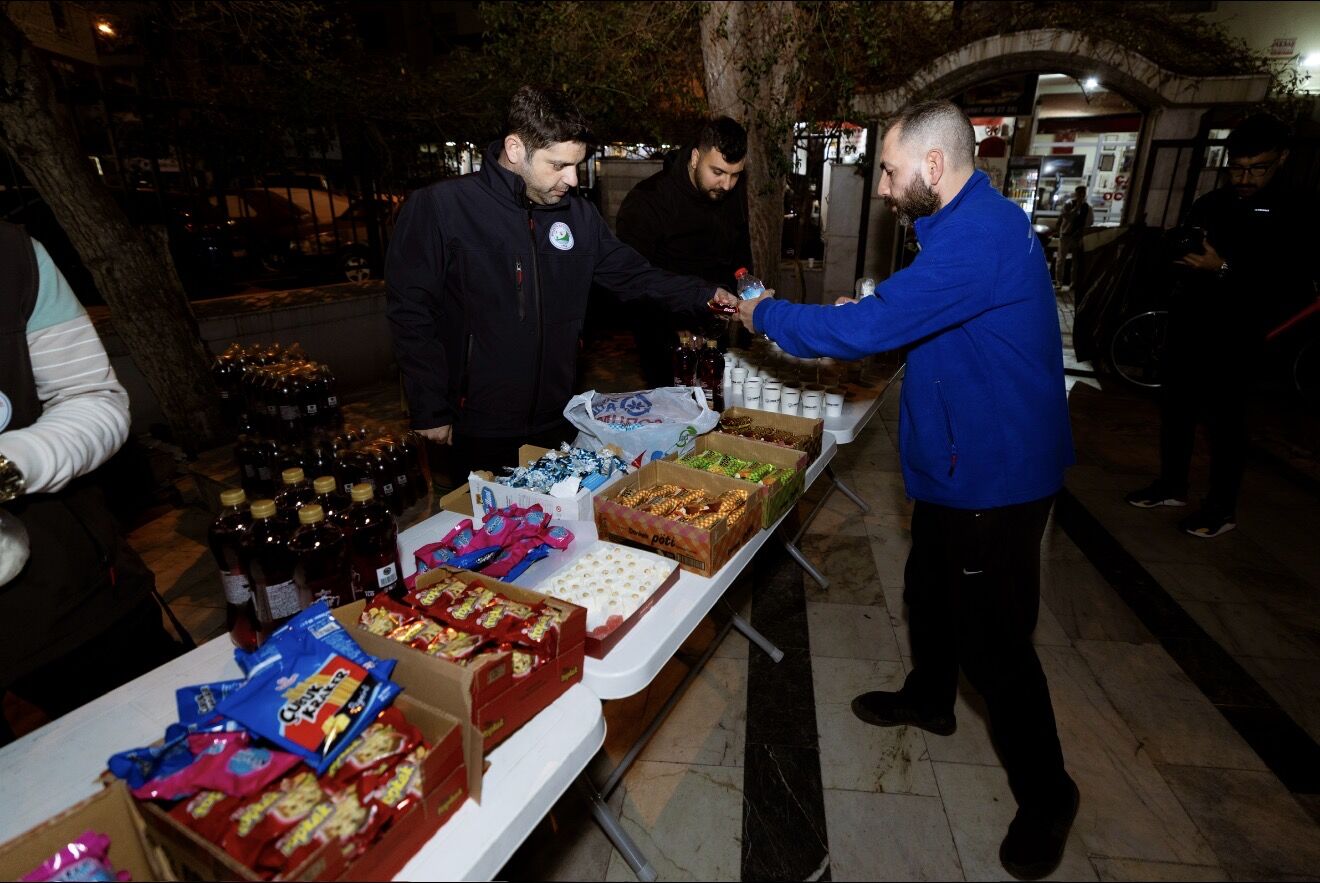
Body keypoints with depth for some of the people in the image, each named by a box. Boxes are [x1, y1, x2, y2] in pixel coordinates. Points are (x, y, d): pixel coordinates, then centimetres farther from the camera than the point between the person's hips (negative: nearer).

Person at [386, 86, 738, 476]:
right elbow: (410, 311, -10)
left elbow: (632, 274, 12)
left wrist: (703, 295, 0)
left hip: (554, 423, 5)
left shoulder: (579, 215, 5)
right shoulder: (439, 208, -11)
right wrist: (431, 412, -11)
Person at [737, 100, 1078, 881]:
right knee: (931, 591, 24)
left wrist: (767, 314, -13)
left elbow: (867, 328, -27)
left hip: (996, 475, -10)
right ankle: (929, 699, 49)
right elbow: (912, 320, 18)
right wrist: (856, 322, 3)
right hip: (962, 463, 10)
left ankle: (1047, 796, 28)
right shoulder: (981, 223, 10)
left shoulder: (979, 236, -25)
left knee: (993, 639, 4)